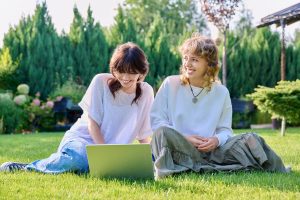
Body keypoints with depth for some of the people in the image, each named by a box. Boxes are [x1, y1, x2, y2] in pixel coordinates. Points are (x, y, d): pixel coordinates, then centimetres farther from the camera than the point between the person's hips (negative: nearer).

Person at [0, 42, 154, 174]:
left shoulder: (146, 92, 0)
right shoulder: (101, 82, -8)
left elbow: (144, 135, 4)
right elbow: (93, 122, -9)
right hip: (81, 139, -4)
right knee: (79, 159, -39)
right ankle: (24, 167, -15)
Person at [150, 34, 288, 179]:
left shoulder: (221, 92, 9)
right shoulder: (170, 84, 3)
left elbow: (225, 129, 10)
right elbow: (155, 120, -2)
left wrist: (217, 140, -14)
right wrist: (184, 138, -15)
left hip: (209, 150, 2)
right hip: (177, 148, -2)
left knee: (251, 140, -14)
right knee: (163, 133, -37)